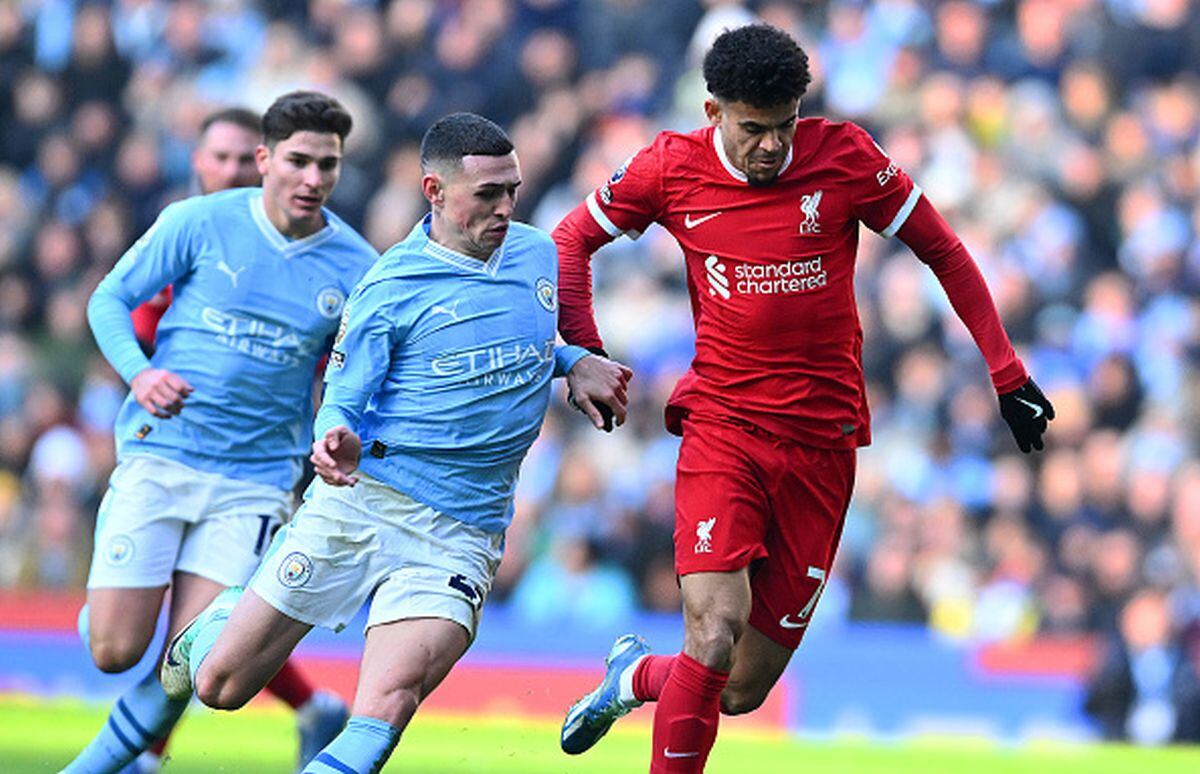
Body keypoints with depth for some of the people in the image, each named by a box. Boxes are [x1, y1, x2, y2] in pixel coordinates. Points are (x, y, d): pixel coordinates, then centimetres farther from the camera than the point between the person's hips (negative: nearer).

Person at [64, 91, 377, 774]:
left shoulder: (357, 268, 0)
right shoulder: (199, 224, -4)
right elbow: (110, 300, 3)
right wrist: (140, 373, -16)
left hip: (256, 479, 1)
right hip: (158, 457, -1)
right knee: (115, 653, -5)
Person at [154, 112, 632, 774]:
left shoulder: (540, 255, 8)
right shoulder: (390, 288, -5)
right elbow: (342, 401, -5)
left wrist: (575, 363, 10)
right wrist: (335, 445, -28)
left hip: (460, 537, 2)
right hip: (360, 503, -2)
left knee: (388, 702, -25)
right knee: (220, 687, 5)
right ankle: (219, 625, 39)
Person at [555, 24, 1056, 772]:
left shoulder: (844, 156, -5)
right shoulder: (672, 169, -4)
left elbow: (945, 253, 5)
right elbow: (574, 239, 12)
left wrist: (1008, 375, 3)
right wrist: (583, 352, 3)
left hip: (823, 442, 1)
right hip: (723, 428, -1)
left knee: (742, 692, 4)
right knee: (715, 635, -23)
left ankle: (634, 675, 37)